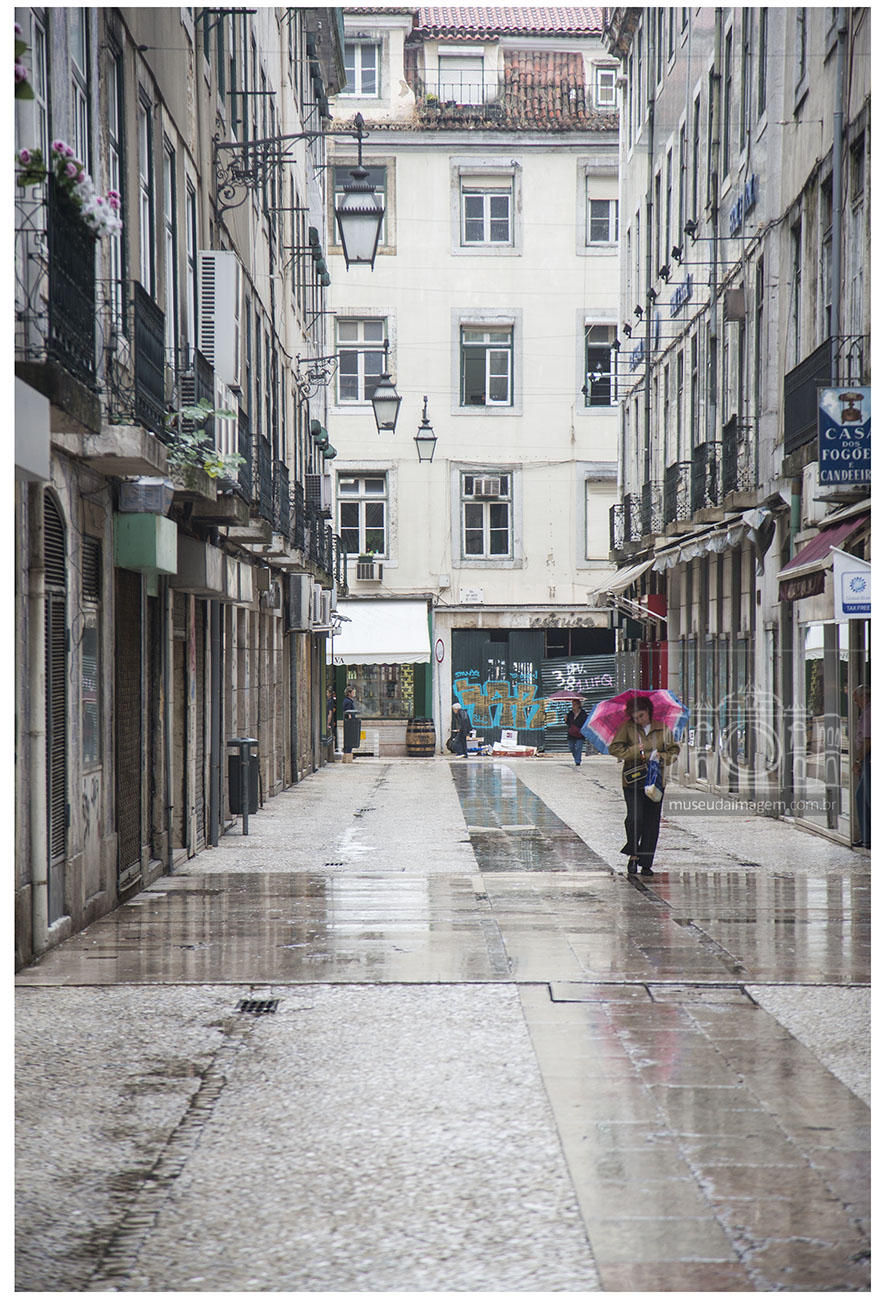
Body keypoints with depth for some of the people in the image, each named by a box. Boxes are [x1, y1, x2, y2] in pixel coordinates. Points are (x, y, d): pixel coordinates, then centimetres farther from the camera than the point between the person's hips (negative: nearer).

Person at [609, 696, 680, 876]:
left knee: (652, 823, 1)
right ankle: (633, 853, 7)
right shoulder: (627, 728, 3)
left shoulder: (663, 729, 7)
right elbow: (614, 748, -1)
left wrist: (662, 757, -7)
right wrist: (636, 752, -11)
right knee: (635, 818, -16)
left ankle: (646, 863, 9)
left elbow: (674, 751, 13)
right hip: (632, 781, -2)